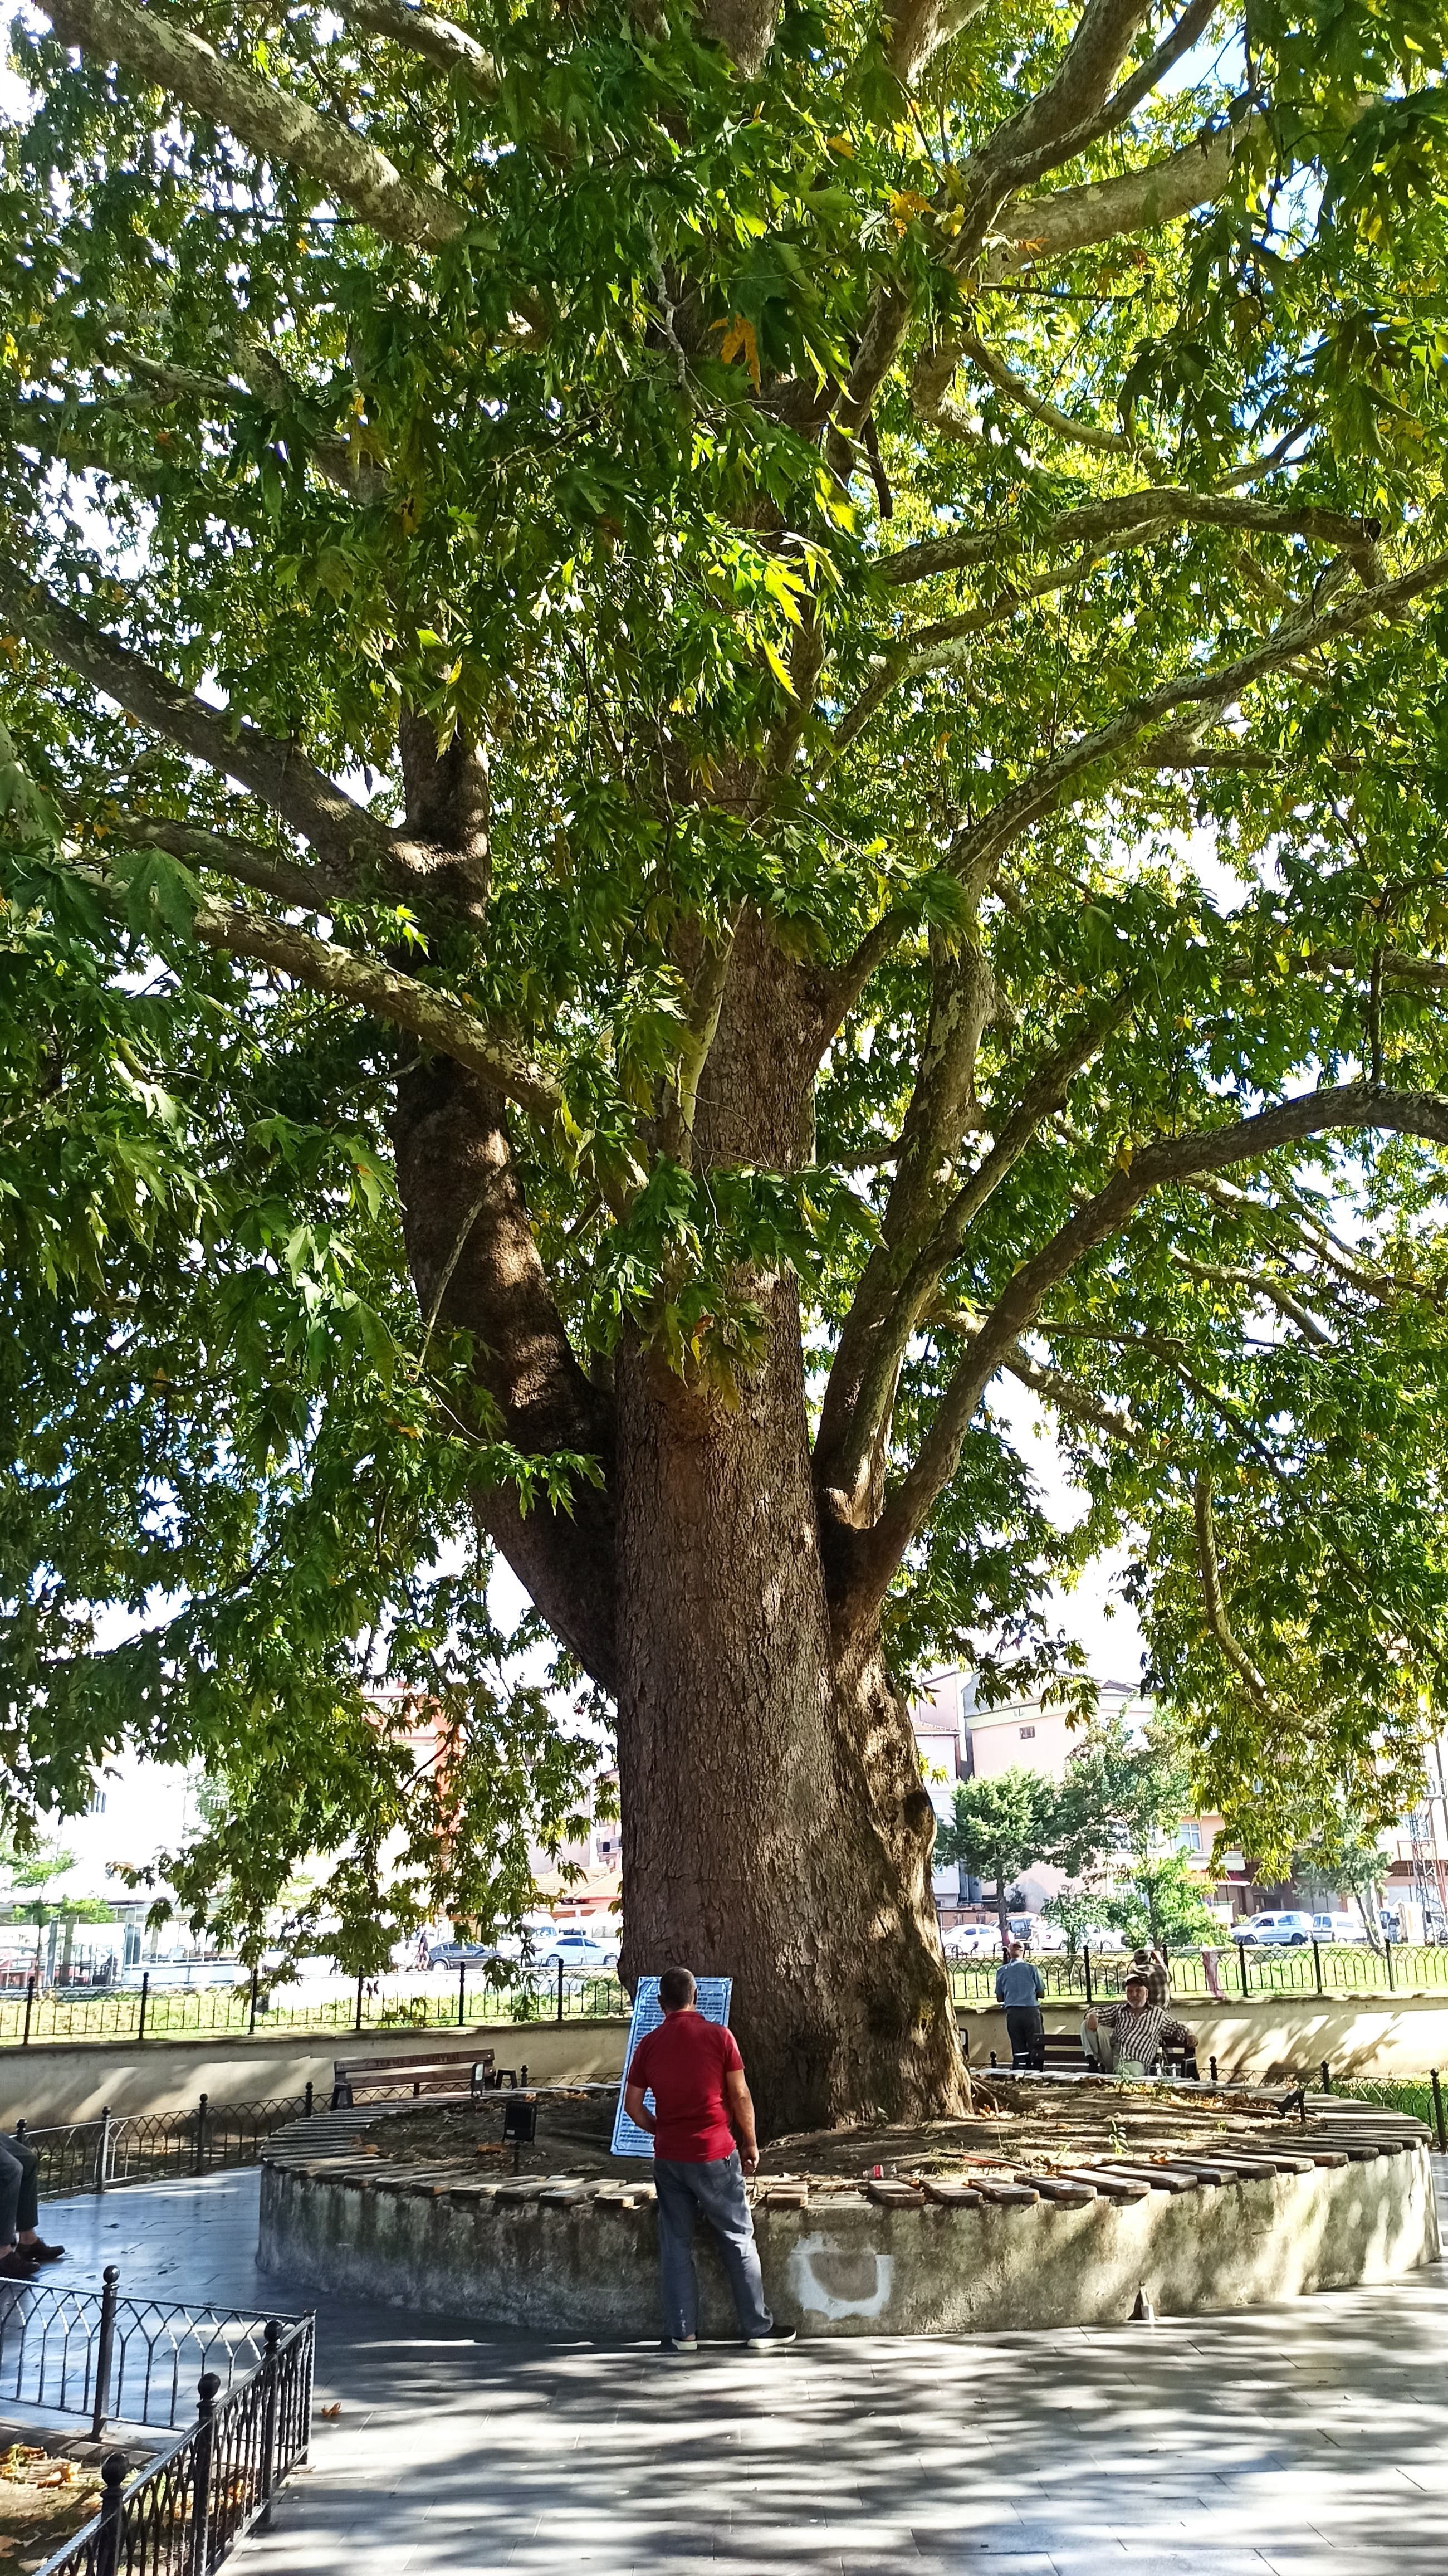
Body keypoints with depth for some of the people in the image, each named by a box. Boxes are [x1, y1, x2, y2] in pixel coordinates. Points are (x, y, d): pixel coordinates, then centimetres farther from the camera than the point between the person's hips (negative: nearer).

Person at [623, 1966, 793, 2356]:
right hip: (715, 2154, -2)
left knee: (676, 2244, 11)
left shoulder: (649, 2044, 0)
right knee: (738, 2240, 8)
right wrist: (750, 2144, 6)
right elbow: (740, 2096, -5)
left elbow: (632, 2104, 4)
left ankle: (682, 2333, 12)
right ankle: (758, 2328, 13)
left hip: (669, 2158, 2)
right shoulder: (719, 2036, -7)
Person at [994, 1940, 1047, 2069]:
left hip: (1012, 2013, 2)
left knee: (1018, 2051, 6)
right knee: (1036, 2049, 2)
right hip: (1031, 2011, -2)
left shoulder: (1001, 1971, 5)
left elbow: (999, 1998, 11)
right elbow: (1041, 1993, 5)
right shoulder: (1031, 1968, 0)